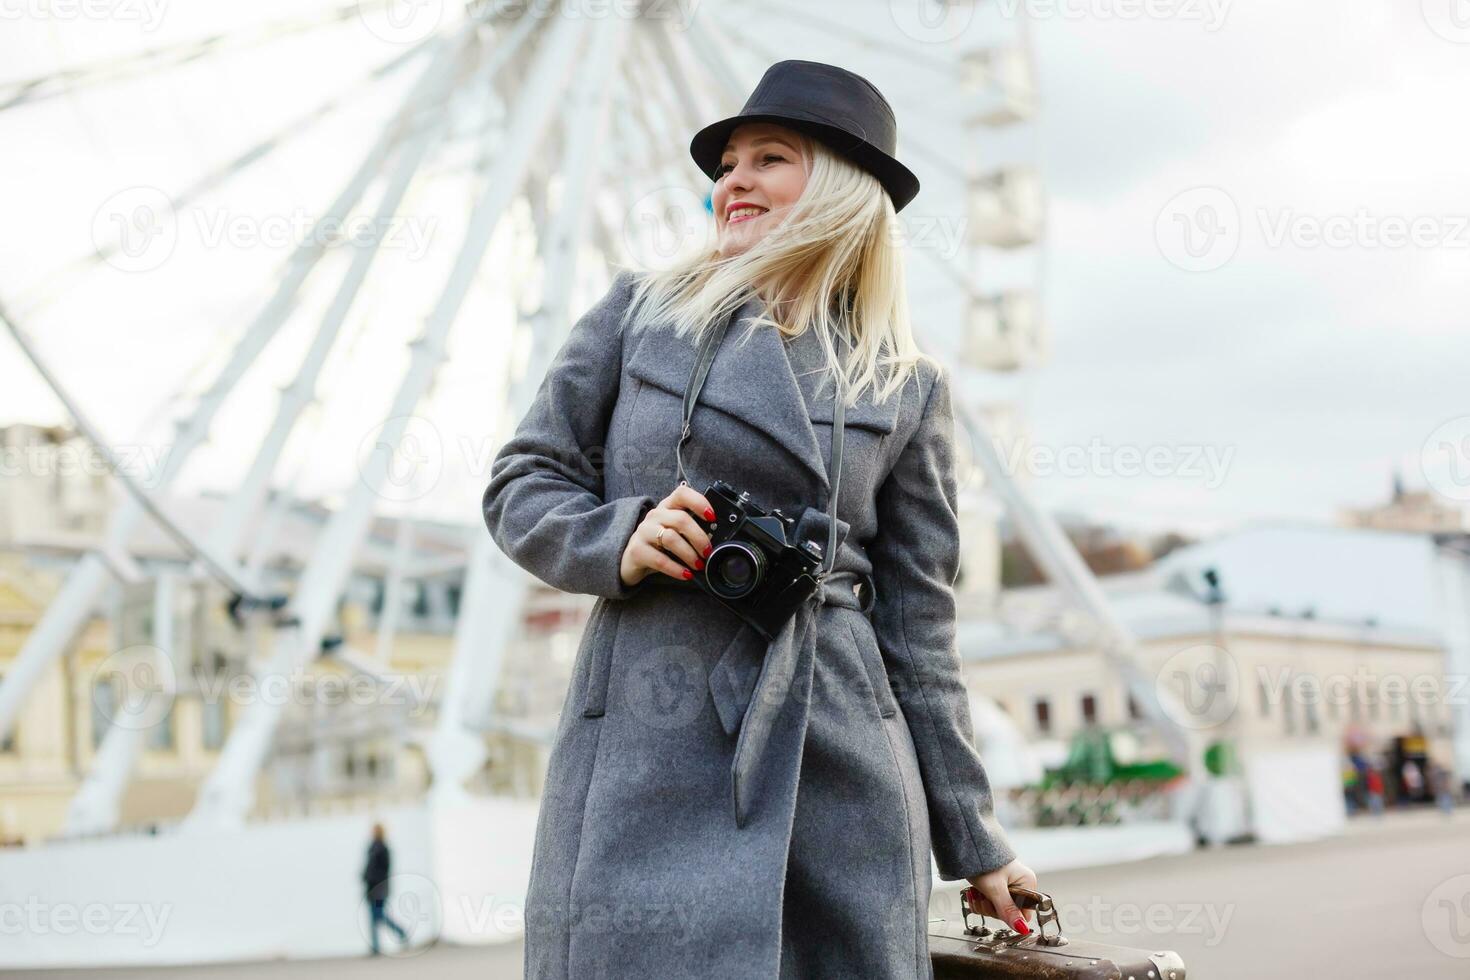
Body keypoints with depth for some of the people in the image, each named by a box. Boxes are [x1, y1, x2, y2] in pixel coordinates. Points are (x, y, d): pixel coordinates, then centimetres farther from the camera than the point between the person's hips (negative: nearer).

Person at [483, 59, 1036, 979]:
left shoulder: (910, 385, 9)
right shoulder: (640, 310, 9)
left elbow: (916, 622, 10)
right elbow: (522, 484, 11)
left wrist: (974, 840, 10)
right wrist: (618, 540, -11)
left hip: (839, 758, 1)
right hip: (645, 756, -1)